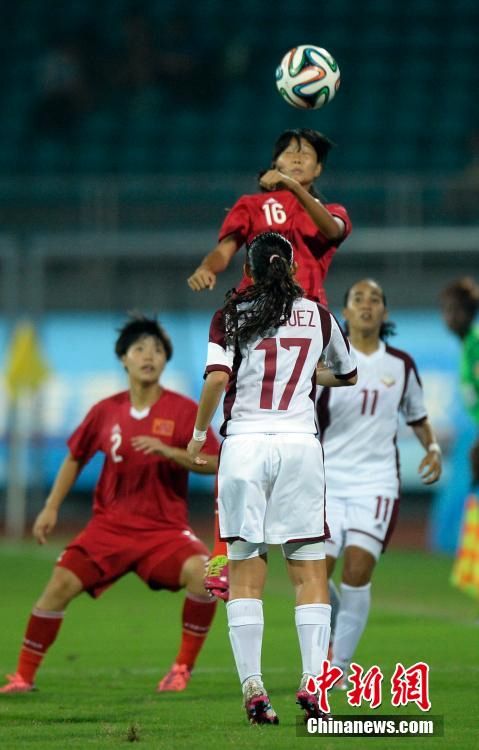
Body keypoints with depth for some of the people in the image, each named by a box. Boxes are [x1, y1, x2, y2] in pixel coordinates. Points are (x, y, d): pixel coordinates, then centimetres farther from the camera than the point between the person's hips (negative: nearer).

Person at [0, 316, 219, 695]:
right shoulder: (105, 412, 2)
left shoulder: (183, 410, -6)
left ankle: (183, 668, -10)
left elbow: (214, 463, -10)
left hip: (165, 526, -2)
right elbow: (75, 457, 16)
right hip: (111, 522, 2)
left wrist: (169, 452, -25)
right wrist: (51, 508, 10)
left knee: (201, 573, -29)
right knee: (61, 582, -12)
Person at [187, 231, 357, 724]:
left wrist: (199, 434, 2)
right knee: (309, 571, 3)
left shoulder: (232, 314, 4)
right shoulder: (317, 315, 11)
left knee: (245, 571, 2)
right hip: (299, 442, 1)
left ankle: (252, 687, -6)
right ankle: (312, 681, -9)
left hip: (244, 443, -1)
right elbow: (348, 376, 25)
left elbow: (217, 377, -10)